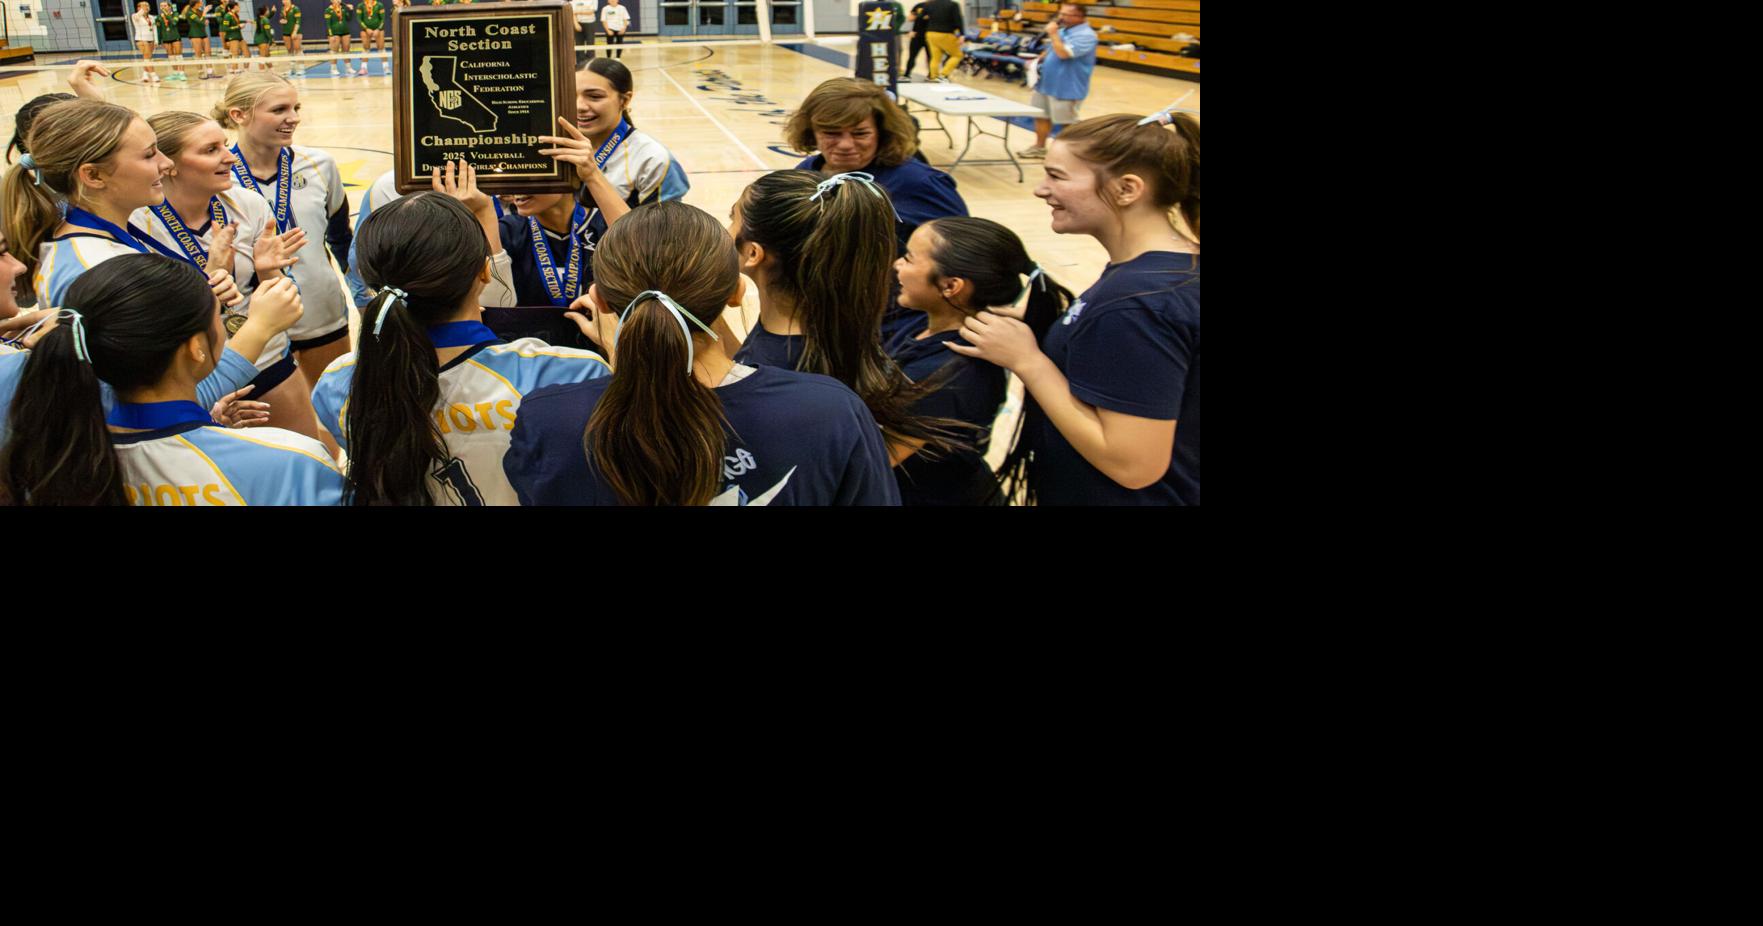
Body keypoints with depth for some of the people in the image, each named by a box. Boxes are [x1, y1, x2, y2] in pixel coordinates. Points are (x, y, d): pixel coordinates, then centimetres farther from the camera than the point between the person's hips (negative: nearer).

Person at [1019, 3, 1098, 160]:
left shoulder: (1085, 35, -20)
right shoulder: (1063, 30, 10)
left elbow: (1063, 53, -30)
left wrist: (1053, 33, -21)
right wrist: (1038, 60, 6)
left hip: (1067, 87, -9)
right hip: (1047, 83, 9)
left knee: (1068, 122, 1)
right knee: (1042, 116, 17)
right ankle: (1039, 148, 31)